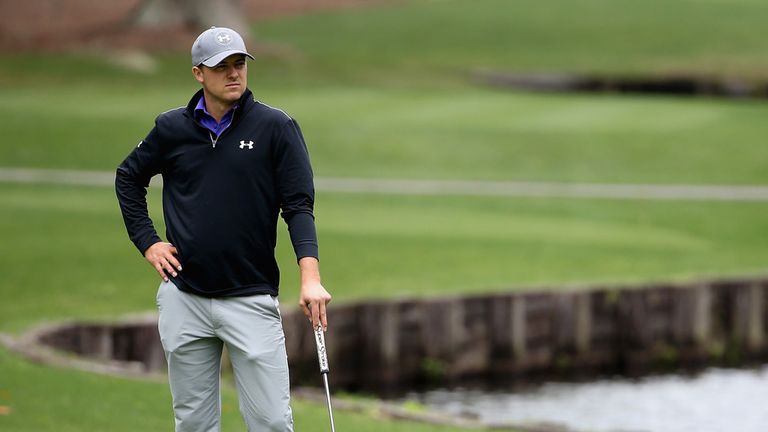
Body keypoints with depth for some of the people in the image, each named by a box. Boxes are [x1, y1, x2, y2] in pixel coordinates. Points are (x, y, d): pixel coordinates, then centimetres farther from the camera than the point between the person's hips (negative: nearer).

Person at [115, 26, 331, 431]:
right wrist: (147, 242, 9)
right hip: (183, 299, 3)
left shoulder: (276, 127, -4)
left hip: (251, 300, -3)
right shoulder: (172, 128, 4)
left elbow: (298, 205, -8)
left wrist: (310, 276, -21)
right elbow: (128, 177, 20)